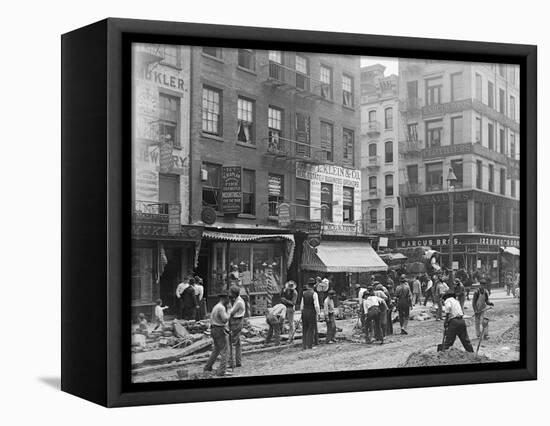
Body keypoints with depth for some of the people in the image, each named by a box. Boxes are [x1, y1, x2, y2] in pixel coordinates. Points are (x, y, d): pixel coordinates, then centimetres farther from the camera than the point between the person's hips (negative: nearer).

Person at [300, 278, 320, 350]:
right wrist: (317, 314, -7)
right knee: (311, 329, 1)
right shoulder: (314, 294, -12)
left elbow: (302, 305, 8)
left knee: (305, 329, 12)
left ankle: (304, 345, 13)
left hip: (304, 312, 5)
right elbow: (316, 306, -15)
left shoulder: (304, 293, 4)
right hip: (312, 313, -5)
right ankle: (309, 345, 0)